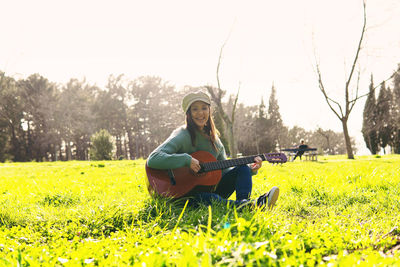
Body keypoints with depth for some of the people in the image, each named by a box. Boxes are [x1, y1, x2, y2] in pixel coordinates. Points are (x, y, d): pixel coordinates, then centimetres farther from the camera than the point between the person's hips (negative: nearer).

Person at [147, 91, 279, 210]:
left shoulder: (213, 138, 10)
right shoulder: (182, 135, -12)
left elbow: (224, 170, 15)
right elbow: (153, 159, -26)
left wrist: (250, 169, 0)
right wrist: (187, 160, -29)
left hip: (211, 189, 7)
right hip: (187, 194, -7)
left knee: (242, 168, -6)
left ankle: (244, 200, -36)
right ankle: (243, 206, -58)